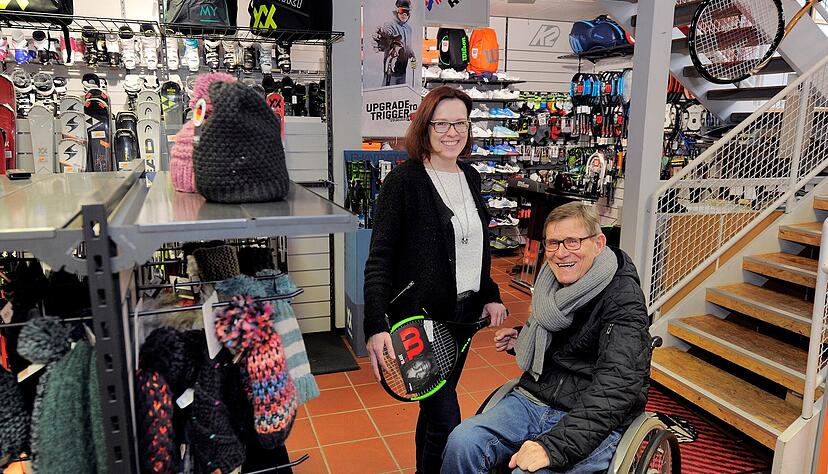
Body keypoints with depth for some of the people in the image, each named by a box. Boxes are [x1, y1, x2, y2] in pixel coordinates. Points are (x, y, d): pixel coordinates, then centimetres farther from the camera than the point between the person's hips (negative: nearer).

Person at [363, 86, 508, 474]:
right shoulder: (404, 180, -12)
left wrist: (490, 296, 14)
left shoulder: (470, 176, 8)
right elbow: (379, 259, -16)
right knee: (446, 422, -5)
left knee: (436, 405, 21)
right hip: (422, 316, -6)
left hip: (465, 312, 7)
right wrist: (376, 327, -25)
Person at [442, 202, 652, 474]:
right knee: (462, 442, -17)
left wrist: (554, 447, -34)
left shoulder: (622, 298, -16)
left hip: (593, 423, -6)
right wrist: (521, 340, 9)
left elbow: (616, 389, -27)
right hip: (533, 399, 6)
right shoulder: (553, 282, 7)